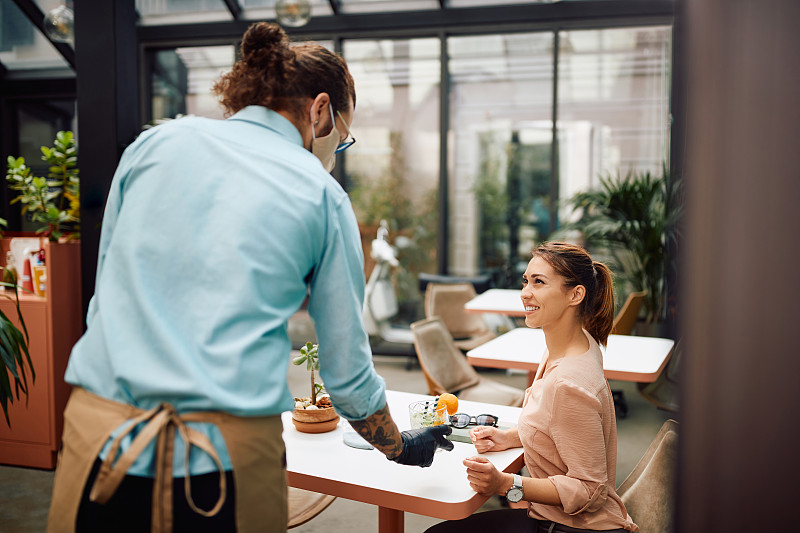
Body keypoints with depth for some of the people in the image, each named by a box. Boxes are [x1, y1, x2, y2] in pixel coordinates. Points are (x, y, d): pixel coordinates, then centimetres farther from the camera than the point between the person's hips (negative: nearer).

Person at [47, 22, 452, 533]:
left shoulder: (157, 141, 9)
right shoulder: (322, 193, 4)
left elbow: (107, 296, 13)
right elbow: (347, 370, 8)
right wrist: (401, 446, 26)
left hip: (99, 439, 3)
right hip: (228, 460, -2)